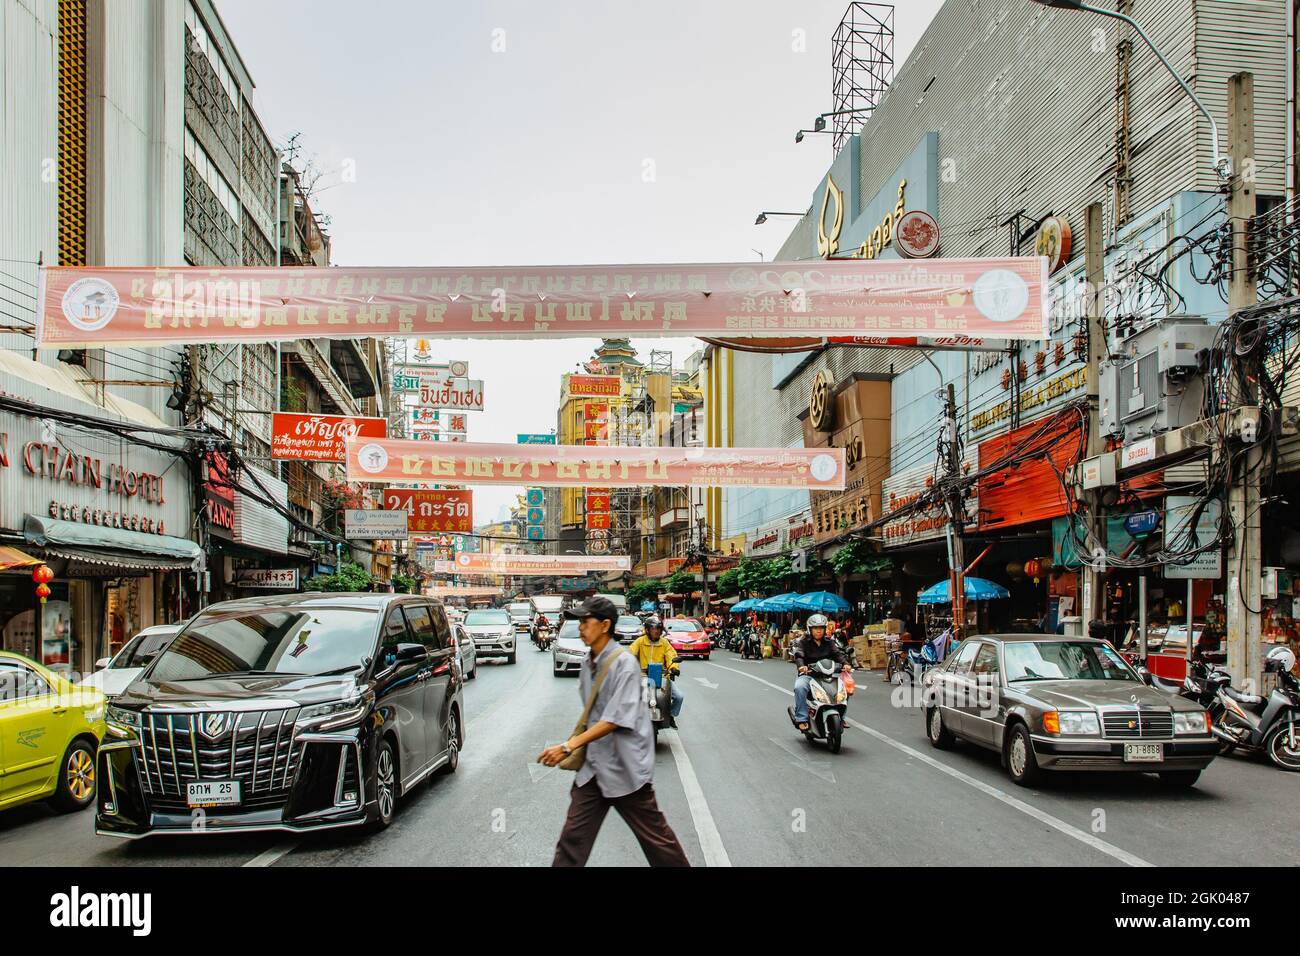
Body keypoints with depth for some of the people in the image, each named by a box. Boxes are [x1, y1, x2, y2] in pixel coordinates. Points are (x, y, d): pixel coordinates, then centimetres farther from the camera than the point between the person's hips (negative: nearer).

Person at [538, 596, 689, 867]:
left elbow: (616, 720, -23)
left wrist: (568, 746, -25)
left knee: (654, 835, 6)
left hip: (625, 766, -7)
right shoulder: (588, 664, 7)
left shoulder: (624, 663, -17)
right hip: (593, 766, 7)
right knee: (573, 837, 5)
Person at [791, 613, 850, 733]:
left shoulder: (829, 642, 14)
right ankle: (801, 719, -29)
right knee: (800, 687, -35)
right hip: (807, 674, -3)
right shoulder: (803, 642, 2)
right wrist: (801, 665, -37)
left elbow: (837, 653, -1)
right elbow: (798, 655, -14)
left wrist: (845, 663, -22)